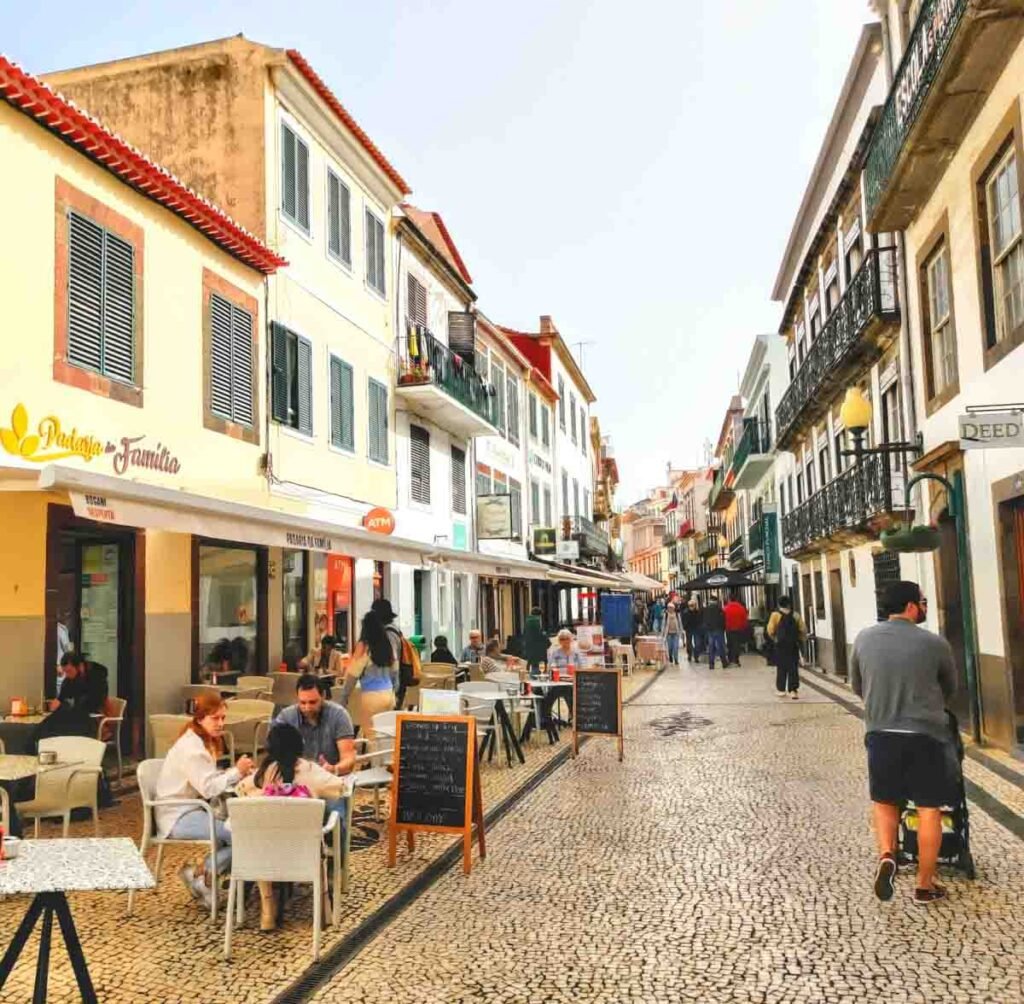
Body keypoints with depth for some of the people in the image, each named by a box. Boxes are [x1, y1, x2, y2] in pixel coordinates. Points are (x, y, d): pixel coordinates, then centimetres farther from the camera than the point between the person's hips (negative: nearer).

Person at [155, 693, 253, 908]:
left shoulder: (205, 741, 14)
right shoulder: (190, 747, -17)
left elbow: (212, 779, 12)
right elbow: (208, 788, -21)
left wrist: (238, 772, -3)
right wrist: (236, 772, -17)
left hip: (194, 810, 10)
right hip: (179, 817, -10)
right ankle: (200, 874, -4)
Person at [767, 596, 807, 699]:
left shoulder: (775, 615, -5)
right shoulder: (796, 616, 1)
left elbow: (770, 630, -8)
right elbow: (803, 630, -2)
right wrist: (801, 640, 13)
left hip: (780, 645, -1)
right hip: (794, 645, 1)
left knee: (781, 668, 9)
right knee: (793, 668, 4)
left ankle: (781, 689, 14)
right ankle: (793, 690, -1)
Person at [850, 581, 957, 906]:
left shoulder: (864, 639, -1)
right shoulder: (935, 643, -8)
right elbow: (950, 688, 10)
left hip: (880, 733, 3)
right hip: (925, 734, -2)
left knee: (884, 802, 19)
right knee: (929, 810, 8)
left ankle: (886, 855, -2)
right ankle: (925, 886, 15)